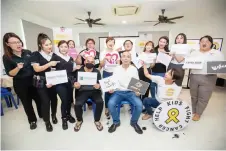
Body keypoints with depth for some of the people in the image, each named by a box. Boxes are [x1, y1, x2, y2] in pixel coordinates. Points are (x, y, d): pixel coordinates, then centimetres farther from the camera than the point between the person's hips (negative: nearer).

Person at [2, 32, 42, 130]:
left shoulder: (28, 52, -1)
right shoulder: (6, 57, -9)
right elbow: (10, 73, -10)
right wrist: (18, 68, -26)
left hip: (33, 81, 2)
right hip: (20, 84, -2)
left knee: (39, 99, 13)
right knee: (27, 103, 12)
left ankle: (42, 115, 37)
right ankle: (32, 120, 33)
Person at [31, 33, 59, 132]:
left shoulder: (55, 56, 2)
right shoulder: (36, 54, -4)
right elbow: (36, 69, -14)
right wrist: (49, 64, -21)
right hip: (41, 82, -2)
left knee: (54, 99, 11)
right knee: (45, 101, 0)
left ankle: (54, 115, 37)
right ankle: (47, 121, 22)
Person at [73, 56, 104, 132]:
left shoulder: (97, 71, 6)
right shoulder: (79, 71, 3)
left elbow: (100, 84, 1)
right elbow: (75, 84, 2)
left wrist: (98, 86, -23)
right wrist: (76, 85, -23)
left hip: (94, 91, 1)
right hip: (82, 91, 0)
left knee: (100, 102, -26)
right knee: (77, 104, -24)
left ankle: (97, 120, 5)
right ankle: (79, 120, 12)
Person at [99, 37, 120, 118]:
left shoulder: (116, 53, 9)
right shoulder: (103, 53, 1)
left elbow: (118, 64, 13)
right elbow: (101, 65, -6)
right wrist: (104, 59, -22)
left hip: (115, 73, 3)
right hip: (107, 73, -2)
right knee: (107, 90, -1)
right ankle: (107, 108, 14)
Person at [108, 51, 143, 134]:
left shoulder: (134, 69, 4)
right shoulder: (116, 69, 3)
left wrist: (138, 91, -13)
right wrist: (111, 88, -17)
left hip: (131, 92, 0)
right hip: (118, 92, 0)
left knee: (139, 105, -25)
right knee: (111, 103, -26)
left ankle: (134, 122, 8)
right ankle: (116, 122, 4)